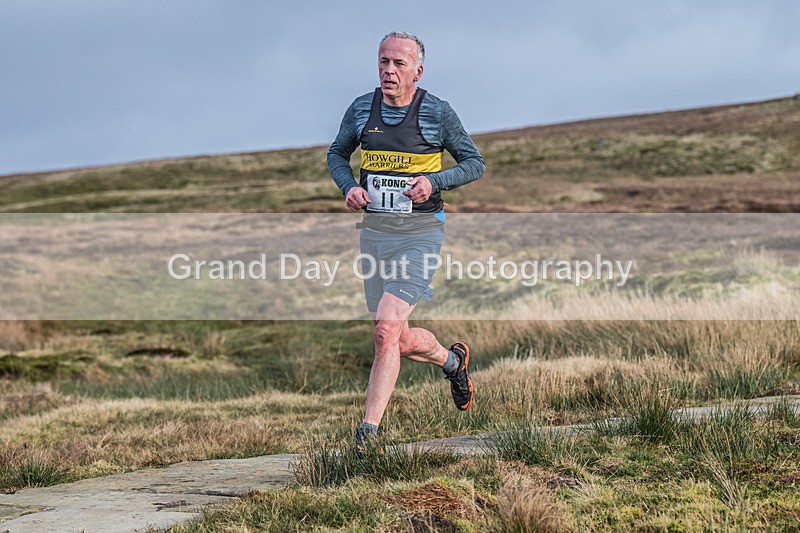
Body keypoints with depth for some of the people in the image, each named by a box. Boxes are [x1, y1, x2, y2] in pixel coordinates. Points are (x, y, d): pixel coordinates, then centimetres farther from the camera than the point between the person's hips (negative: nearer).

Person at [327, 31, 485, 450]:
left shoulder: (438, 113, -5)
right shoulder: (361, 109, 4)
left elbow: (475, 163, 3)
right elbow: (337, 154, 19)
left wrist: (433, 181, -14)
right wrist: (348, 187, -2)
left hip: (420, 232, -5)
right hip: (374, 231, 5)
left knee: (386, 329, -18)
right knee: (401, 341, 10)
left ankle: (369, 429, -11)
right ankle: (453, 360, 43)